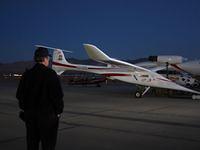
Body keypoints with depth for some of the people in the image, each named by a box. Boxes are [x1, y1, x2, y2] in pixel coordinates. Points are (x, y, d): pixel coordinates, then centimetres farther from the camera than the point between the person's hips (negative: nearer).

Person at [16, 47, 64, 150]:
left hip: (30, 113, 6)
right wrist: (58, 111, -2)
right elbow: (57, 95, -15)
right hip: (47, 114, -5)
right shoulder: (50, 74, -14)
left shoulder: (27, 74, 4)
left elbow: (19, 95, 9)